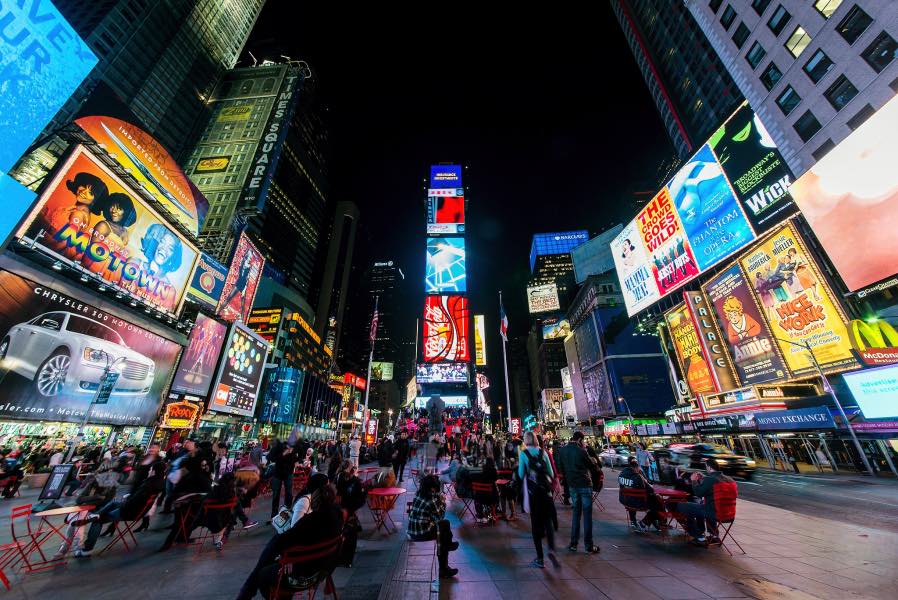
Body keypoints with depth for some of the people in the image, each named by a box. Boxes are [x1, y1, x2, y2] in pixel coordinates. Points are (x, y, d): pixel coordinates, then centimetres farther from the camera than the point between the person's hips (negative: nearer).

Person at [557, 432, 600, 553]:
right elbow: (591, 466, -2)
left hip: (572, 485, 5)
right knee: (587, 513, 5)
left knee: (576, 511, 16)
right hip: (585, 484, -5)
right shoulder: (581, 451, -18)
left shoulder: (562, 450, -2)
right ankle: (589, 546, 11)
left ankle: (573, 543, 18)